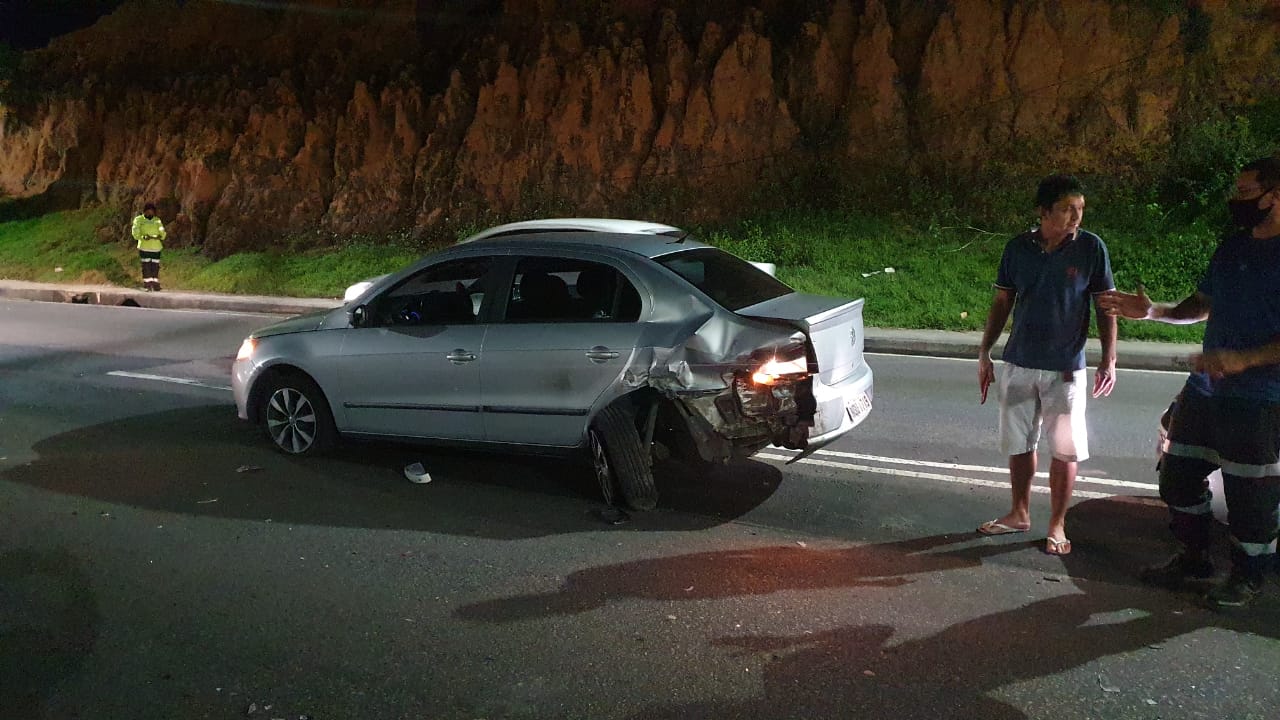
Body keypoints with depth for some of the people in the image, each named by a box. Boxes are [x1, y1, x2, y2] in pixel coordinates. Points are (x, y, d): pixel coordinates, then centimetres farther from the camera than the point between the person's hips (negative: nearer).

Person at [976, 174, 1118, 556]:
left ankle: (1057, 525, 20)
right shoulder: (1018, 248, -2)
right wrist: (984, 353, 2)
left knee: (1065, 450, 5)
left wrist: (1109, 359, -8)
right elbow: (1002, 302, 5)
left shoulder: (1091, 248, -7)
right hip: (1018, 364, 2)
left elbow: (1106, 306, -2)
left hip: (1066, 368, -2)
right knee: (1019, 444, 13)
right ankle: (1019, 513, 30)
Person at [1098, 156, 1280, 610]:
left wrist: (1244, 359, -27)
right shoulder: (1231, 248, 10)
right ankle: (1193, 559, 31)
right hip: (1204, 389, 8)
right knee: (1178, 475, 14)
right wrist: (1153, 311, 7)